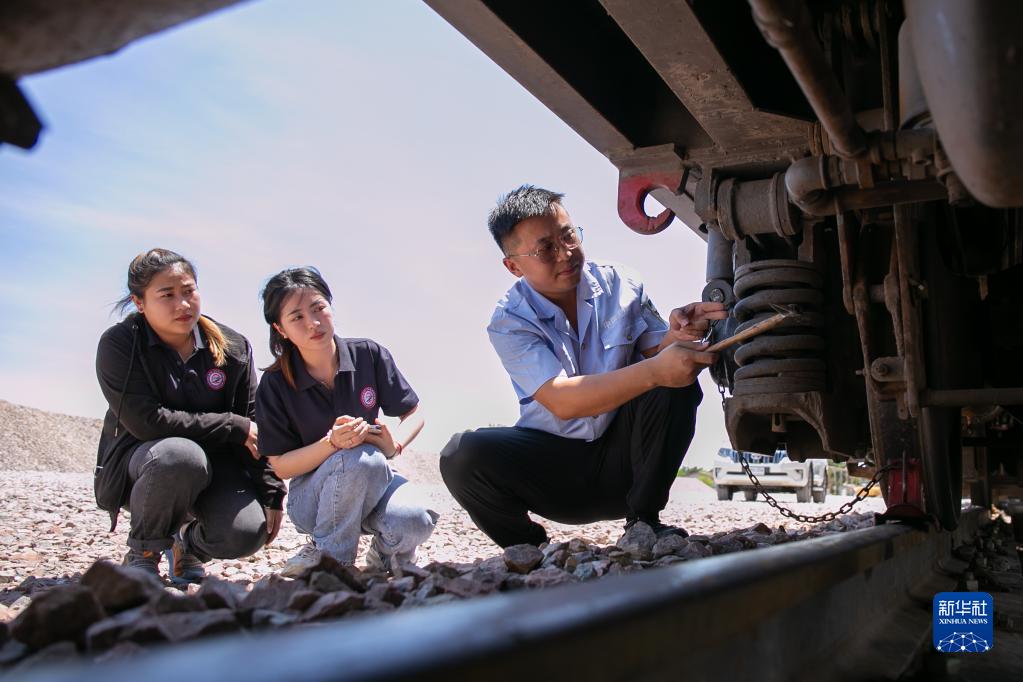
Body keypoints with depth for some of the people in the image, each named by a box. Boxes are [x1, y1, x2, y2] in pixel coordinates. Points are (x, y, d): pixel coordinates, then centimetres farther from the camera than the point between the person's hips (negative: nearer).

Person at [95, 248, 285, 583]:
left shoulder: (233, 348, -5)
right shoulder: (118, 345, -14)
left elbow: (256, 427, 1)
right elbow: (147, 421, -23)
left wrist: (272, 495, -4)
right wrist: (235, 427, -21)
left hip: (215, 464, 3)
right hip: (140, 461, -3)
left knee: (247, 532, -24)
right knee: (181, 455, -38)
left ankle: (188, 544, 15)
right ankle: (142, 553, -8)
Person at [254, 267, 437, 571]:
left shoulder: (369, 355, -7)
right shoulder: (275, 385, -11)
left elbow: (414, 413, 1)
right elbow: (280, 465, -9)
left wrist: (395, 443, -21)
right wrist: (332, 443, -27)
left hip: (373, 481, 2)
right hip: (312, 496, -2)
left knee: (414, 521, -32)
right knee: (359, 459, -36)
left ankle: (384, 556, 6)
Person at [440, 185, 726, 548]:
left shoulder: (620, 285, -4)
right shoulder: (510, 321, -13)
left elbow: (657, 355, -6)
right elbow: (561, 401, -27)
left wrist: (676, 337, -32)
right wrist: (654, 372, -40)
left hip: (622, 451, 2)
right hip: (554, 463, -2)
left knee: (677, 385, -24)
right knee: (463, 455, -28)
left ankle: (643, 521, -10)